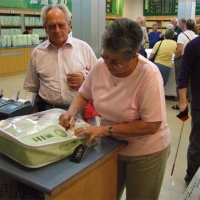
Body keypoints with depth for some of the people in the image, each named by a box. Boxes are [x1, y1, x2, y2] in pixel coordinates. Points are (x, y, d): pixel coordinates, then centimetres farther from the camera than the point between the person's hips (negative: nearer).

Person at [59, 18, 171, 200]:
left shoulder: (149, 75, -27)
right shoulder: (100, 66, -12)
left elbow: (151, 125, -26)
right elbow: (83, 95, 5)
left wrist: (106, 130, -27)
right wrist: (71, 112, -15)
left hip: (146, 152, -4)